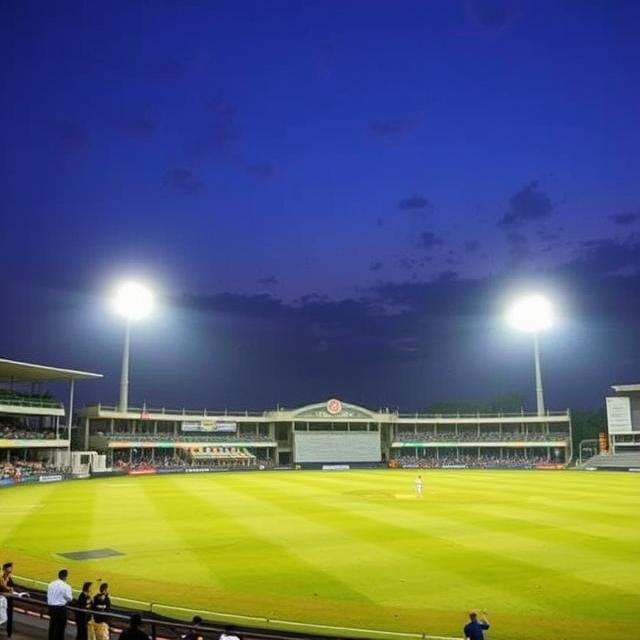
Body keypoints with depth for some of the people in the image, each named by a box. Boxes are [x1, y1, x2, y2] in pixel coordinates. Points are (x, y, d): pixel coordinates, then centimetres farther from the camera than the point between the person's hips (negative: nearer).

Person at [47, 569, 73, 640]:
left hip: (51, 607, 5)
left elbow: (48, 596, 7)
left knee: (52, 626, 16)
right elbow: (69, 598, -9)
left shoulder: (51, 584, 1)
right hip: (61, 608, -5)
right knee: (61, 626, 9)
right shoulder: (66, 586, -15)